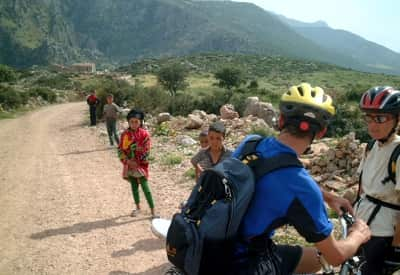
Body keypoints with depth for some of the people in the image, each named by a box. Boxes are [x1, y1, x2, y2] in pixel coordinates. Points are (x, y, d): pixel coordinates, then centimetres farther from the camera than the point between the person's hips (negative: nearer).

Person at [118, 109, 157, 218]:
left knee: (145, 188, -6)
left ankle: (153, 210, 2)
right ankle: (138, 208, 31)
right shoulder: (125, 134, 0)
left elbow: (146, 151, -10)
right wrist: (128, 161, -12)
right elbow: (120, 150, 0)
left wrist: (137, 162, -13)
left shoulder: (145, 134, -10)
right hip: (130, 165, 4)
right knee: (134, 187, 15)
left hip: (141, 165, -4)